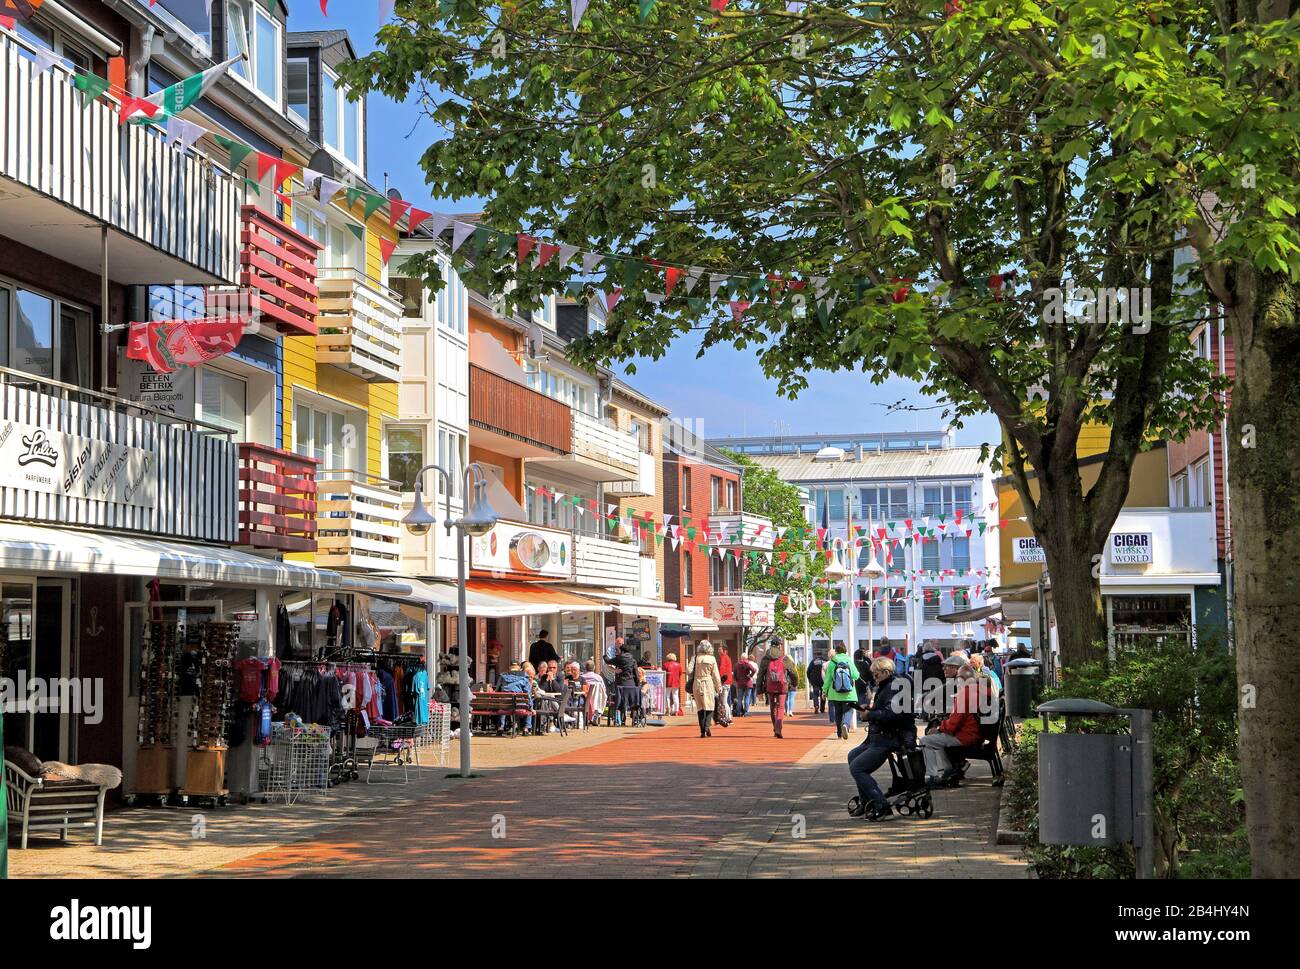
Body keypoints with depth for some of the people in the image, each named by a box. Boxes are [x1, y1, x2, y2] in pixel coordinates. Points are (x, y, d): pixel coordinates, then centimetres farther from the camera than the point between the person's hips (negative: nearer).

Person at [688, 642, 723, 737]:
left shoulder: (695, 658, 0)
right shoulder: (712, 659, -1)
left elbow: (690, 671, -5)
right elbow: (716, 675, 1)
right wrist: (719, 688, 9)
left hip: (697, 684, 2)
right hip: (708, 684, -2)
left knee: (700, 707, 8)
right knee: (709, 706, 4)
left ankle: (702, 731, 6)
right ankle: (707, 726, -18)